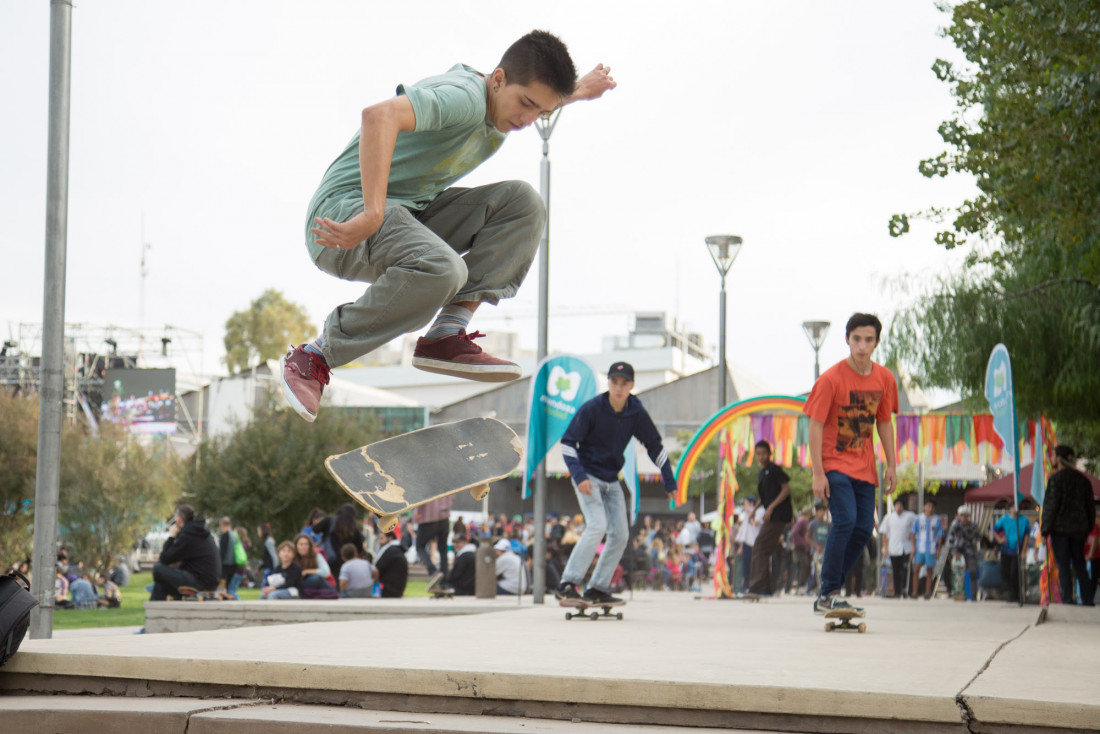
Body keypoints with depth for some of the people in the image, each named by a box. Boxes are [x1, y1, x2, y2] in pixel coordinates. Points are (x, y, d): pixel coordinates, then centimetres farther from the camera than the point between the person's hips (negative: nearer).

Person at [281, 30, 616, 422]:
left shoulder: (497, 105, 10)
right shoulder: (463, 94, -21)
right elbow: (380, 116, -40)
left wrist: (580, 91, 32)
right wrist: (373, 215, -43)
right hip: (345, 214, -10)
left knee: (522, 201, -4)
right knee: (442, 270, -38)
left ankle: (447, 335, -12)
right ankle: (315, 356, -18)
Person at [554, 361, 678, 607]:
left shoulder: (636, 413, -3)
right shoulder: (592, 409, -15)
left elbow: (654, 446, 9)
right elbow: (567, 443, -12)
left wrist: (669, 481, 5)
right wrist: (578, 476, -24)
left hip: (612, 480, 6)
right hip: (588, 476, -6)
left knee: (621, 535, 0)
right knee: (597, 525, -23)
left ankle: (598, 589, 8)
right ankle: (567, 584, -24)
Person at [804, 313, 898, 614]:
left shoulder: (884, 379, 3)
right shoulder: (831, 379, -12)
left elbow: (884, 422, 13)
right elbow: (815, 426, -12)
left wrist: (891, 465, 8)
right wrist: (818, 473, -17)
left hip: (864, 467, 5)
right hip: (834, 463, -5)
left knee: (863, 529, 0)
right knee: (845, 520, -21)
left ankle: (827, 595, 12)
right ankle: (828, 594, -12)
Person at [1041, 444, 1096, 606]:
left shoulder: (1055, 479, -11)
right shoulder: (1082, 479, 8)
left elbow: (1050, 506, -12)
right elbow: (1090, 505, 13)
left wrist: (1045, 530, -7)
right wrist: (1088, 528, 21)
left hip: (1060, 528, -6)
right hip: (1078, 529, 6)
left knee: (1063, 566, -3)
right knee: (1080, 565, 11)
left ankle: (1067, 600, -7)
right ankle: (1088, 600, 10)